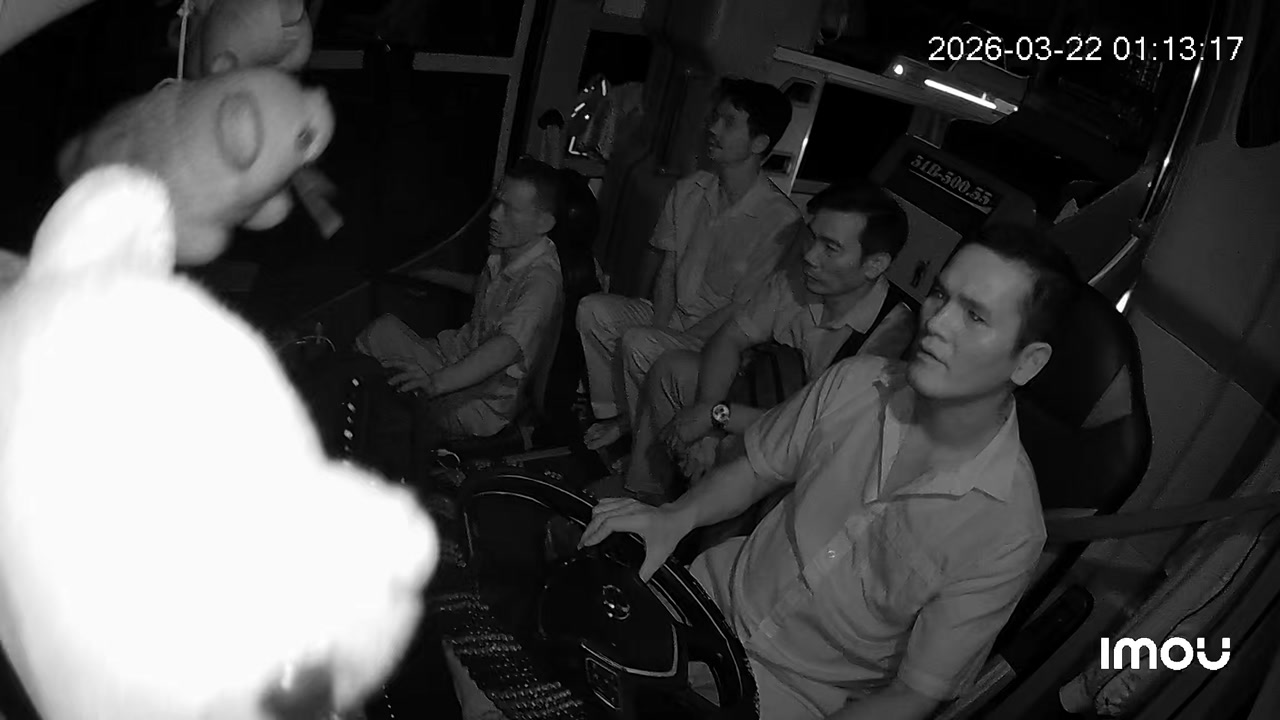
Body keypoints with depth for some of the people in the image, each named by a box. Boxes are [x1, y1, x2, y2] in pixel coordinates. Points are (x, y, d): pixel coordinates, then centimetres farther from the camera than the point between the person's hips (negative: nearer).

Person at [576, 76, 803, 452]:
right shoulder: (691, 190, 2)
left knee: (637, 343, -28)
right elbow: (667, 270, 5)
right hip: (672, 318, 7)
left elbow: (743, 310, -18)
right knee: (593, 309, -13)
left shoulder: (780, 220, -20)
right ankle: (613, 414, -1)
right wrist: (658, 324, -11)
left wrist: (671, 338, -18)